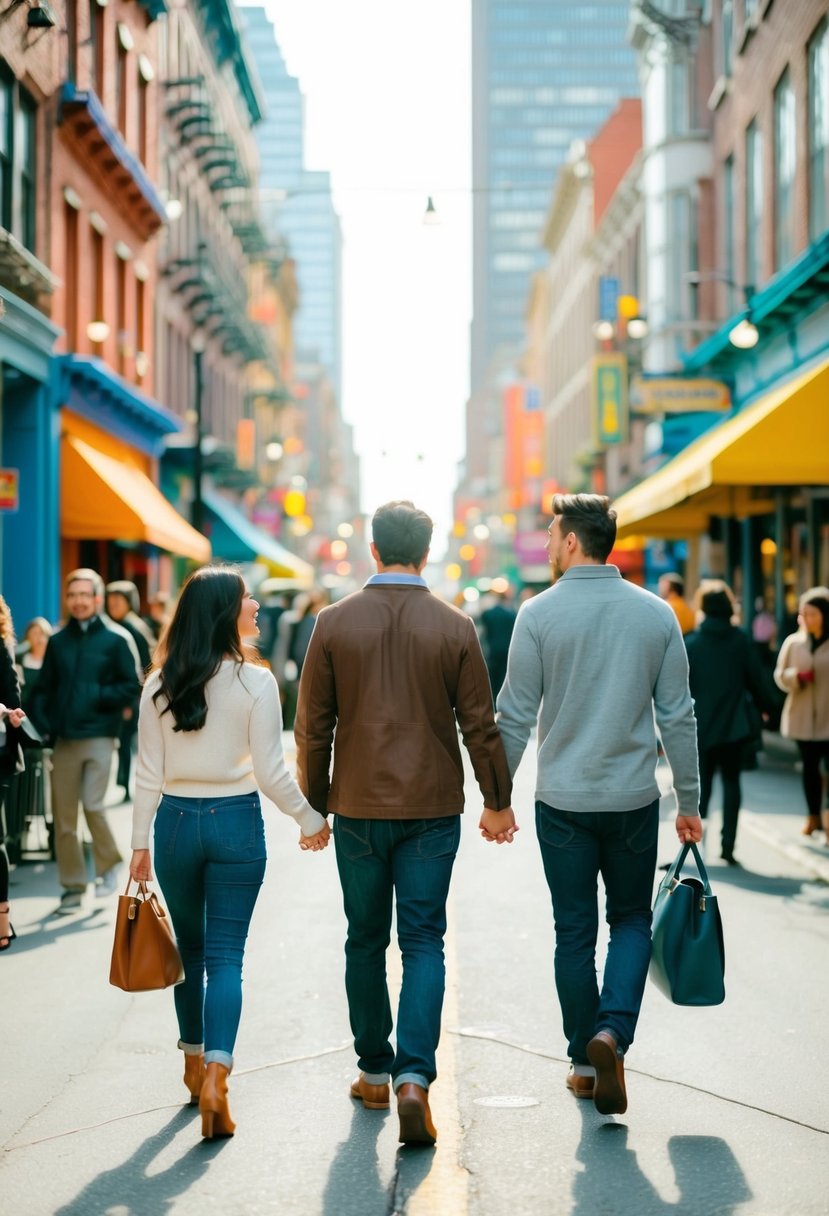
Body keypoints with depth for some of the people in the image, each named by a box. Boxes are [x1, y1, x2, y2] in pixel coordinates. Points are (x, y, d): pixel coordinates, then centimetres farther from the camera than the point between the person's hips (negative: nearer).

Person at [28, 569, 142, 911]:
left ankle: (109, 865, 14)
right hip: (63, 739, 4)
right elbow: (43, 689, 11)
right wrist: (43, 726, -3)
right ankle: (72, 885, 14)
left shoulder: (117, 639, 0)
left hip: (98, 736, -4)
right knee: (63, 815, 4)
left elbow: (132, 687, -1)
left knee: (93, 805, -12)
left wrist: (99, 697, -13)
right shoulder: (58, 641, 11)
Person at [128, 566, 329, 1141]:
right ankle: (215, 1075, -14)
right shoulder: (255, 682, -10)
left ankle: (194, 1065, 30)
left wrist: (142, 842, 10)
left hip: (176, 821, 3)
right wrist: (311, 818, 5)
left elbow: (149, 773, 2)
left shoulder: (160, 684, 0)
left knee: (190, 949, 19)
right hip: (236, 821, -3)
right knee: (226, 955, 0)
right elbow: (271, 771, -9)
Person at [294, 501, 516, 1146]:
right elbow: (479, 724, -1)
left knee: (366, 941, 13)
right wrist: (498, 801, 11)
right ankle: (414, 1076, -12)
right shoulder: (455, 626, -4)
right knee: (424, 941, 2)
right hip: (433, 808, 0)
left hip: (358, 807, 1)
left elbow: (313, 725, 0)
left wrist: (314, 803, 11)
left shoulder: (335, 622, -3)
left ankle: (375, 1073, 22)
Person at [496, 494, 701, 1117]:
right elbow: (678, 716, 1)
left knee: (575, 931, 10)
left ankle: (586, 1062, 16)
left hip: (563, 802, -1)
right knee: (631, 920, 15)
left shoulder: (539, 613, -8)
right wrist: (689, 801, 9)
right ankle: (612, 1031, -7)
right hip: (633, 800, 1)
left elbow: (515, 716, -6)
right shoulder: (657, 614, -1)